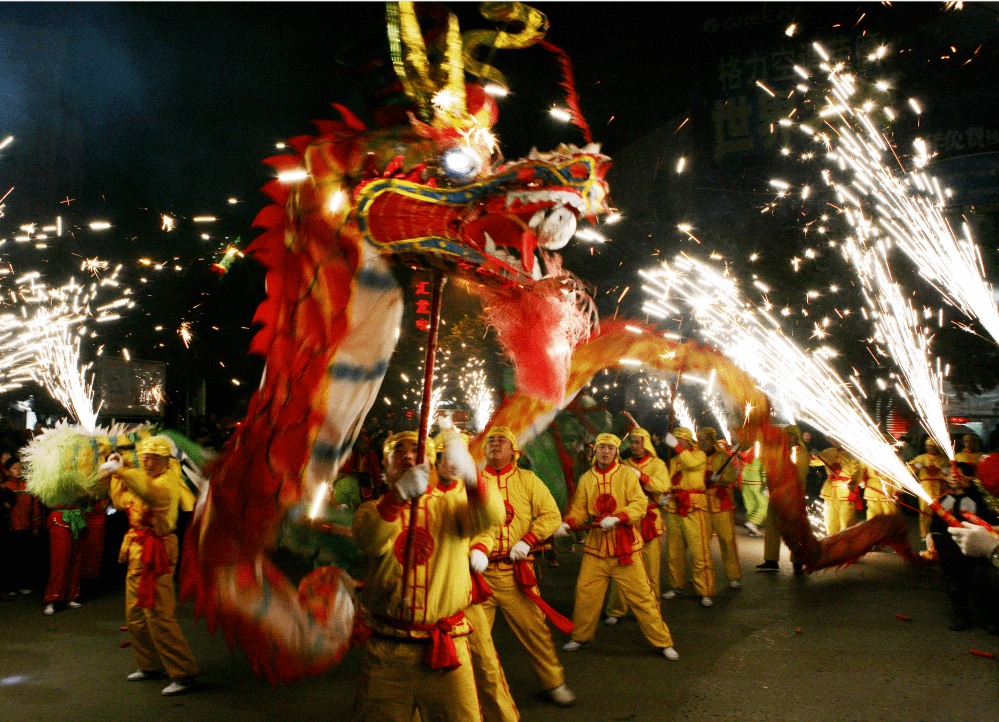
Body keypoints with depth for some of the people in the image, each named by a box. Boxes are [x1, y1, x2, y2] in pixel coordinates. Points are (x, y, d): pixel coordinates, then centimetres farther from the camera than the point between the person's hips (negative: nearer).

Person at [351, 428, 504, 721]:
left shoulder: (450, 504, 5)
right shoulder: (374, 510, 7)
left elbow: (490, 517, -18)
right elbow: (368, 540, -18)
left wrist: (469, 474, -39)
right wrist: (400, 494, -36)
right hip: (385, 653, 1)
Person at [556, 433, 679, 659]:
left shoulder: (627, 474, -2)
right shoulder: (586, 479, 6)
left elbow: (639, 504, -11)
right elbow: (579, 509, 7)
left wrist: (617, 518, -26)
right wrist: (566, 524, -13)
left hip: (624, 545, -2)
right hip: (595, 547, 3)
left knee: (641, 595, 0)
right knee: (585, 592, 5)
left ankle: (663, 642, 15)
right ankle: (580, 637, 28)